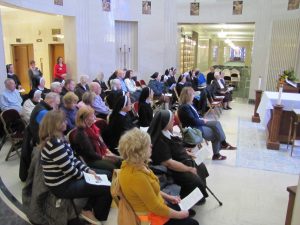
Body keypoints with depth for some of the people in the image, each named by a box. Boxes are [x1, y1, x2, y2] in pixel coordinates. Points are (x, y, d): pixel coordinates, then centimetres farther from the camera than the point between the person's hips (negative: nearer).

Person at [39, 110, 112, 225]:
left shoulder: (59, 138, 4)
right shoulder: (55, 144, -28)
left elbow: (72, 159, 9)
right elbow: (69, 169, -25)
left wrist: (88, 170, -1)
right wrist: (84, 175, -7)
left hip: (68, 177, 10)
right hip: (62, 186, -10)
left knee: (107, 175, 13)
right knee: (107, 188, -11)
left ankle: (88, 209, 21)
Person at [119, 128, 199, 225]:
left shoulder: (131, 165, -8)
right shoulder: (135, 176, -35)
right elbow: (155, 207, -26)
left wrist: (167, 197, 10)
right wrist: (179, 215, -13)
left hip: (152, 206, 8)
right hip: (150, 217, -8)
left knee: (183, 208, 24)